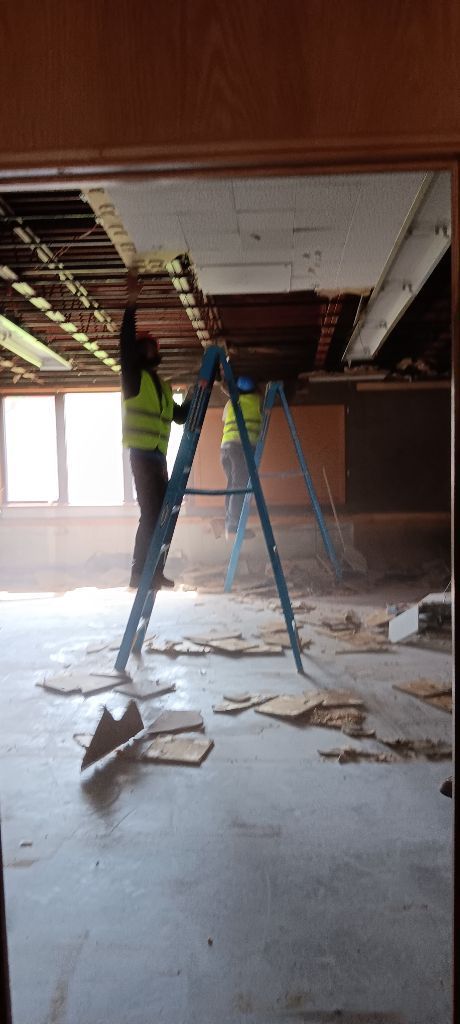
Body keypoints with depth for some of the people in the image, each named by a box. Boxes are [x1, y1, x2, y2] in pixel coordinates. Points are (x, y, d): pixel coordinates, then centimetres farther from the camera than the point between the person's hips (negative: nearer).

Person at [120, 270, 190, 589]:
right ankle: (140, 573, -9)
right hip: (142, 454, -8)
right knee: (151, 512, -13)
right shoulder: (134, 377, 1)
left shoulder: (162, 385, 22)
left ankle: (154, 571, 14)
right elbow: (126, 342, -14)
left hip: (158, 455, 8)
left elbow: (179, 415, 28)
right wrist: (132, 303, -18)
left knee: (163, 512, 8)